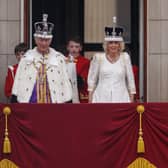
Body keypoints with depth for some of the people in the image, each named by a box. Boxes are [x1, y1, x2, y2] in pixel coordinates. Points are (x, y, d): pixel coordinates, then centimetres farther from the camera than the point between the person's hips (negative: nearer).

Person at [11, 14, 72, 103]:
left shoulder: (59, 58, 5)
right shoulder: (26, 58, 6)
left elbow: (65, 83, 6)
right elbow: (18, 83, 7)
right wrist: (14, 103, 3)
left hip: (54, 104, 0)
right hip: (30, 104, 0)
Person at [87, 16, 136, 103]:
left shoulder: (125, 57, 5)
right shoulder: (98, 57, 4)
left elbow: (130, 79, 9)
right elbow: (92, 79, 9)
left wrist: (131, 99, 8)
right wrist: (90, 99, 7)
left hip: (120, 98, 0)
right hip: (102, 98, 0)